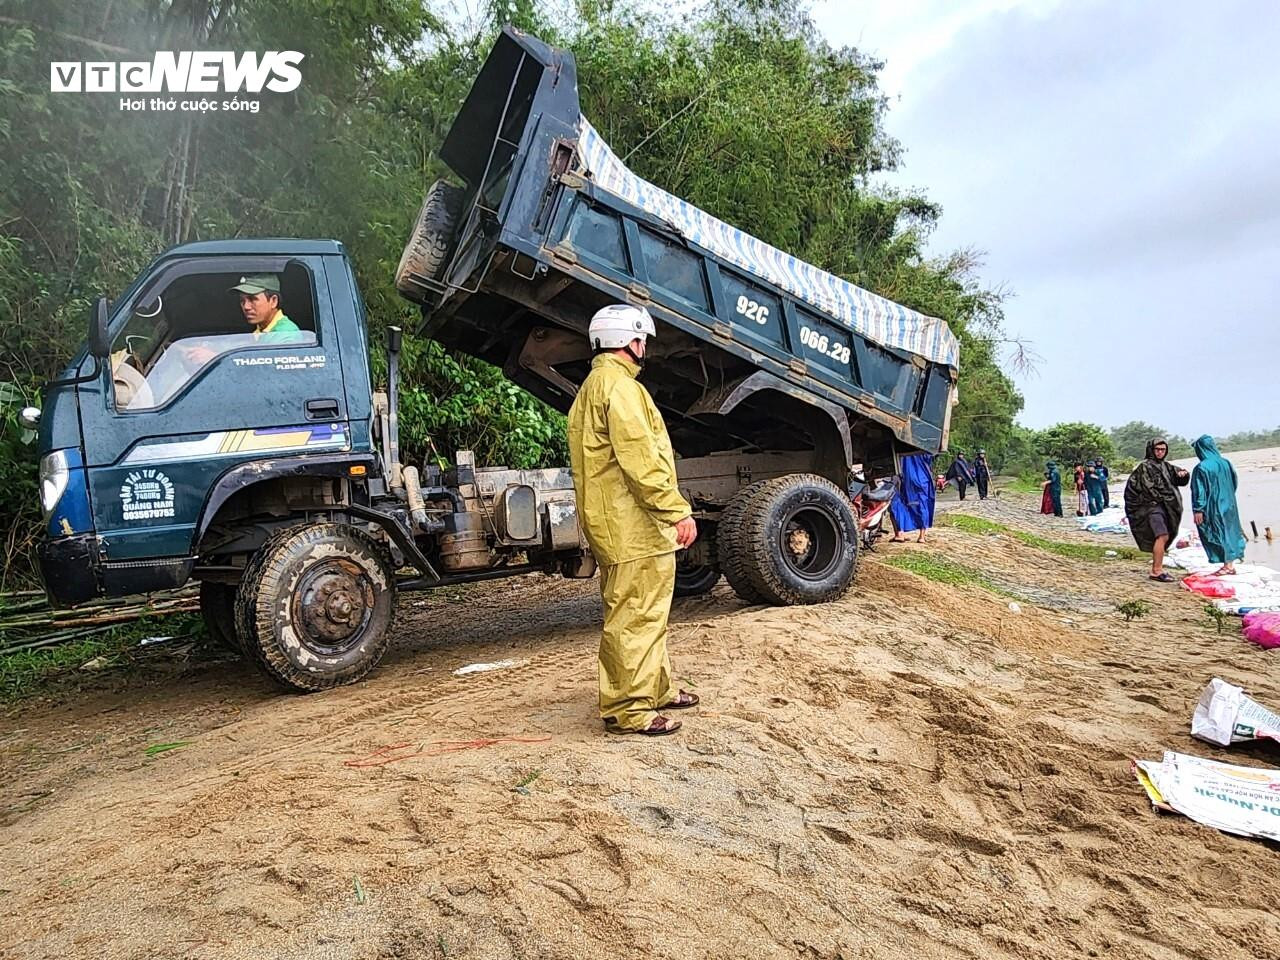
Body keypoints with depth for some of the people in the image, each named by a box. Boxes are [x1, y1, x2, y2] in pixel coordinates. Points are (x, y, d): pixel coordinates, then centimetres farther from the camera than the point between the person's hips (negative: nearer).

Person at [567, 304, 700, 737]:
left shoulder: (592, 386, 22)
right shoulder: (619, 385, -13)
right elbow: (640, 459, -22)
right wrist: (678, 511, -21)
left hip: (614, 525, 11)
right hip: (634, 527, -11)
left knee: (646, 613, 20)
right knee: (634, 618, -6)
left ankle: (656, 689, 31)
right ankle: (627, 709, 0)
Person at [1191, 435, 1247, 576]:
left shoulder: (1201, 468, -18)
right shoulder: (1226, 463, 1)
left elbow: (1199, 491, -18)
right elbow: (1235, 483, 12)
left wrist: (1198, 510, -15)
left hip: (1213, 507, -6)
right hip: (1228, 505, 7)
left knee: (1218, 533, 3)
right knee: (1228, 531, 15)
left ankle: (1228, 565, 7)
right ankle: (1230, 563, 22)